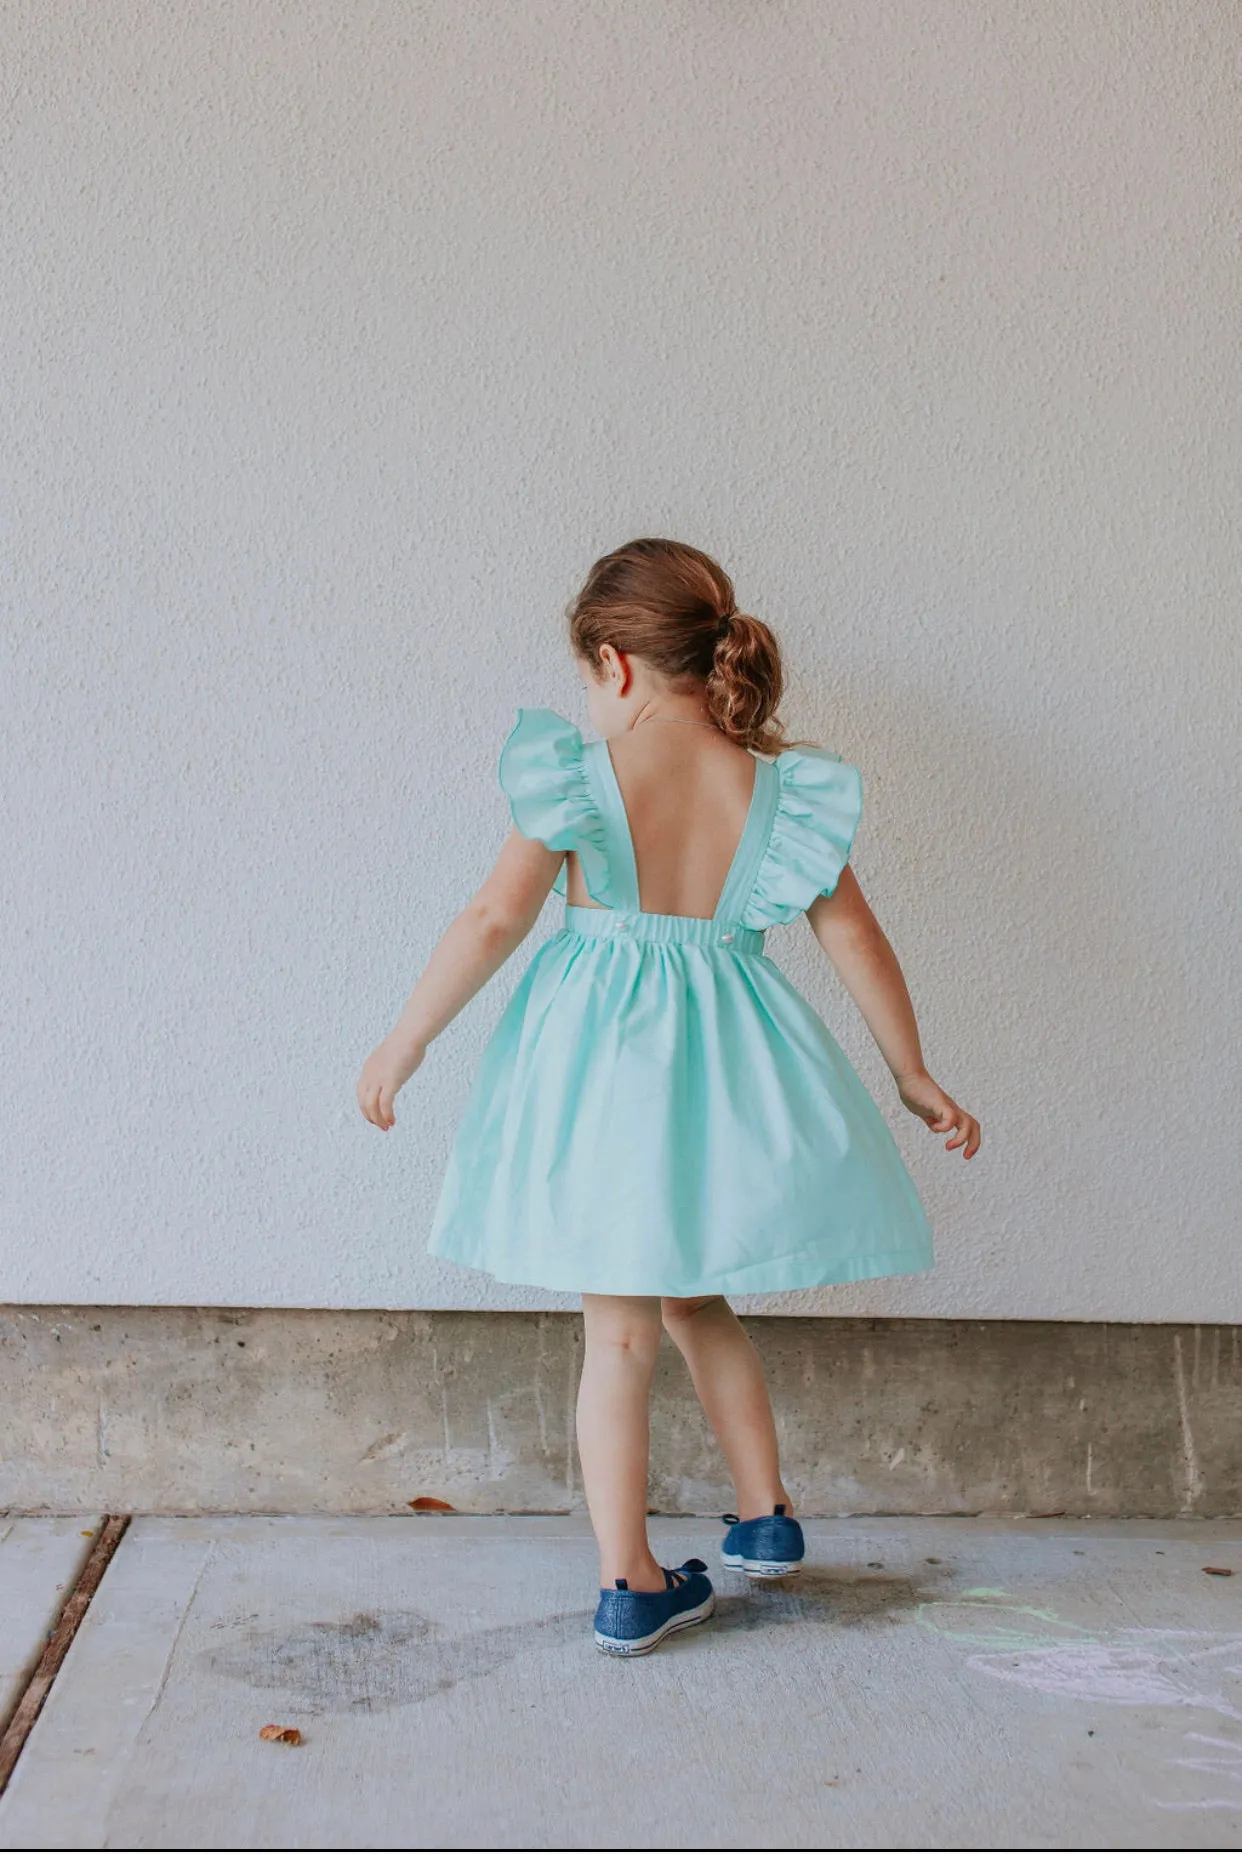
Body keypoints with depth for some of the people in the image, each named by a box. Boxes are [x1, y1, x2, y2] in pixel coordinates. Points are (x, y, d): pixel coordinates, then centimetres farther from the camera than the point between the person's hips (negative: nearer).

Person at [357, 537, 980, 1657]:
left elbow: (495, 921, -8)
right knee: (700, 1303, 24)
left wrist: (405, 1042, 2)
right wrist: (914, 1079, 11)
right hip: (726, 1064, 2)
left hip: (600, 1060, -2)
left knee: (619, 1332, 6)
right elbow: (855, 939, 1)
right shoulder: (780, 787, -1)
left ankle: (630, 1586, 11)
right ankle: (766, 1516, 32)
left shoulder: (578, 777, -7)